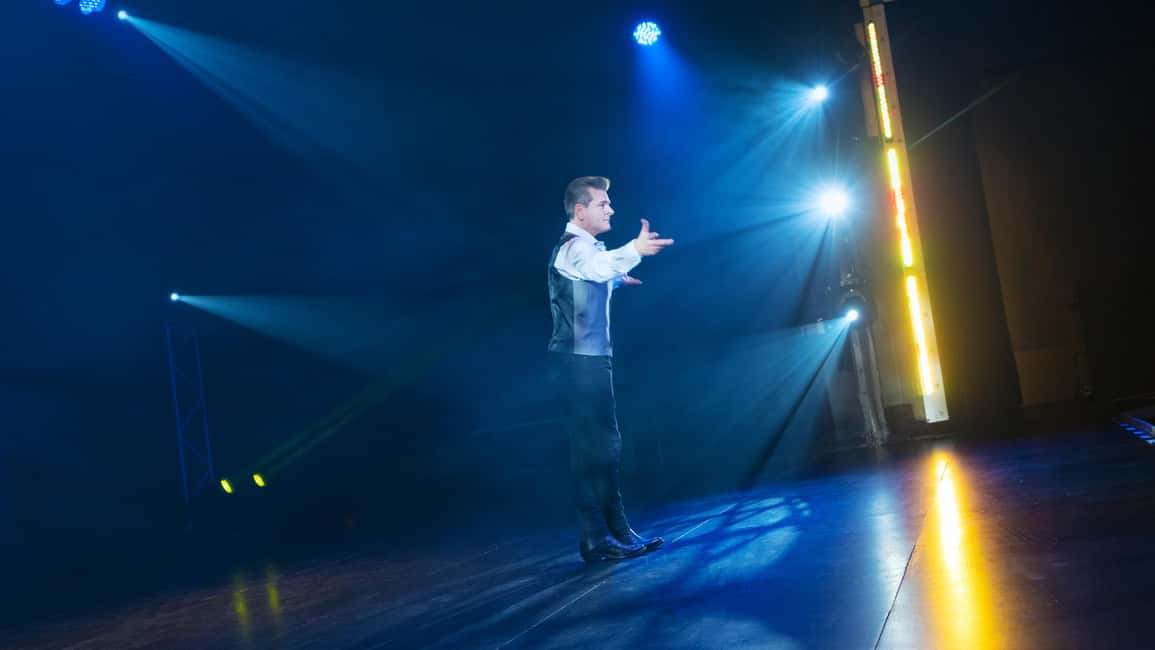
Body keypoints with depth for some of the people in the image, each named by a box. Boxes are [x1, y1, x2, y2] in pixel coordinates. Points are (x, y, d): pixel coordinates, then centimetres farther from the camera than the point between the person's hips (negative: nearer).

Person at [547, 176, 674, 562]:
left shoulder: (581, 248, 19)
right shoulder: (574, 247, -13)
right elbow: (599, 265, -39)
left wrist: (614, 280, 51)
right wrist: (635, 250, -53)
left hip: (587, 359, 11)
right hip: (580, 360, -10)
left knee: (601, 445, 13)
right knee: (596, 447, -10)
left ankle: (615, 531, 21)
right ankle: (598, 540, -6)